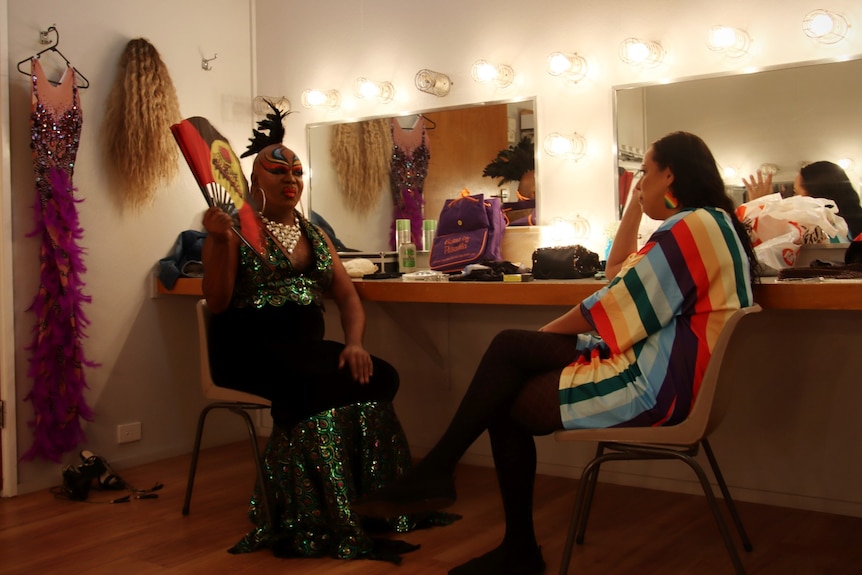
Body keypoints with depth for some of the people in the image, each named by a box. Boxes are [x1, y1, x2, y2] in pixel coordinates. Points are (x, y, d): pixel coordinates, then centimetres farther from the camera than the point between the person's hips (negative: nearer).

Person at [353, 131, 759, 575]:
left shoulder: (692, 226, -16)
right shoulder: (709, 224, 18)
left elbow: (617, 305, -16)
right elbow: (616, 273, 25)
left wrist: (547, 332, -3)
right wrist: (635, 204, 21)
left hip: (654, 386, -10)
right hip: (655, 366, 10)